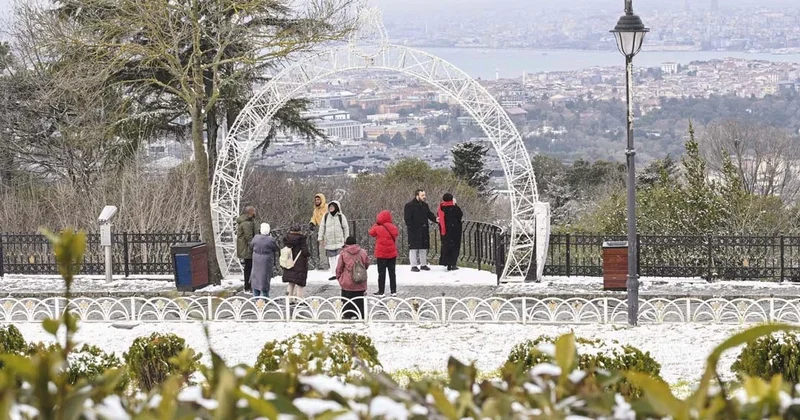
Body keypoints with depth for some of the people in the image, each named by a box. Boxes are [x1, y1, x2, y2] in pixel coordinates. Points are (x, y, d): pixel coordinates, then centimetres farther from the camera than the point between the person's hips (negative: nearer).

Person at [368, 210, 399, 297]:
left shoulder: (378, 228, -15)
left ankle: (381, 291, 4)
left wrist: (376, 224, 11)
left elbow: (371, 232, 2)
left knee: (381, 273, 2)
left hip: (381, 254, -4)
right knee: (392, 272, 11)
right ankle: (393, 291, 12)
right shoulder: (394, 228, -2)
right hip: (392, 254, 4)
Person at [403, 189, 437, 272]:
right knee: (414, 248, -4)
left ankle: (423, 264, 20)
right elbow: (407, 218, -11)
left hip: (424, 231, 7)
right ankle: (413, 266, 0)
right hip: (414, 231, -7)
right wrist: (410, 227, -19)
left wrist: (435, 219, -5)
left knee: (424, 248, 11)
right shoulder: (409, 206, -8)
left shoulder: (425, 205, 14)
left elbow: (429, 215, 15)